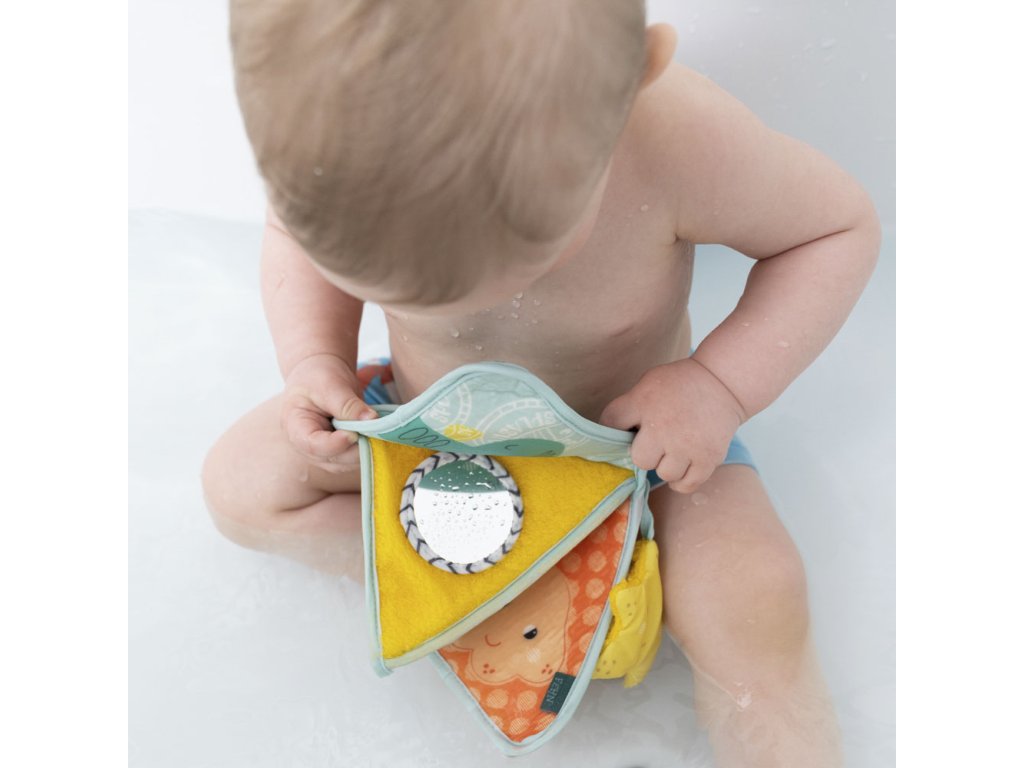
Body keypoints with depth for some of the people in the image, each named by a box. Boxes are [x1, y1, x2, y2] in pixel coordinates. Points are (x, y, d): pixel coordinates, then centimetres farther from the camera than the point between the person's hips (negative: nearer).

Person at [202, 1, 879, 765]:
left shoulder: (680, 140, -37)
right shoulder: (337, 138, -29)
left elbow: (841, 225, -18)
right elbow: (298, 225, -3)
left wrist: (722, 385, -30)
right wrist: (313, 359, -21)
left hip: (628, 436, -3)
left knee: (757, 621, -24)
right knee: (239, 484, -8)